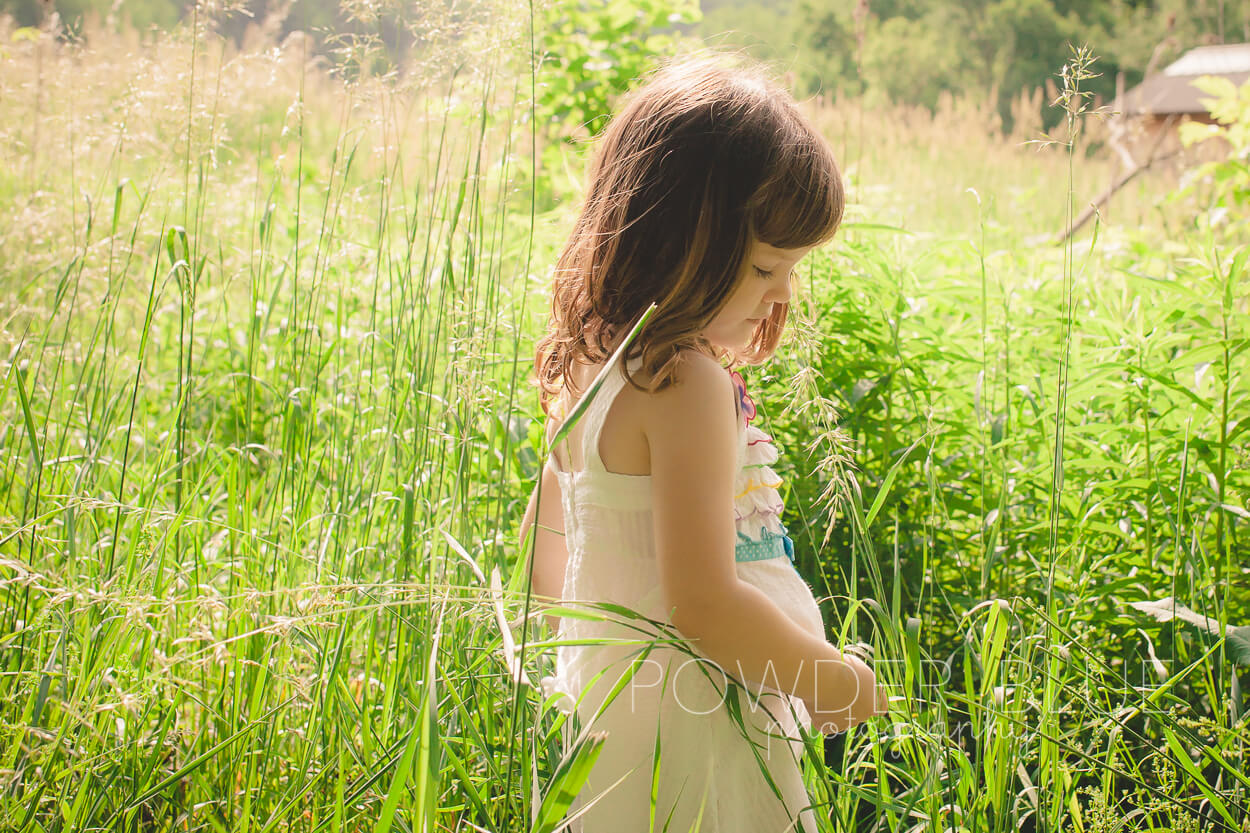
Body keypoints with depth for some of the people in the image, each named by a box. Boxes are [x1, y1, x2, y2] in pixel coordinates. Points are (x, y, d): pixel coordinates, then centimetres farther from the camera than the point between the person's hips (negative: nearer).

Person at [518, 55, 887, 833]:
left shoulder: (583, 368, 6)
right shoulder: (689, 386, -22)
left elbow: (544, 555, 17)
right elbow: (704, 602, -26)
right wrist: (835, 680, -13)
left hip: (605, 702, 9)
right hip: (692, 743, -9)